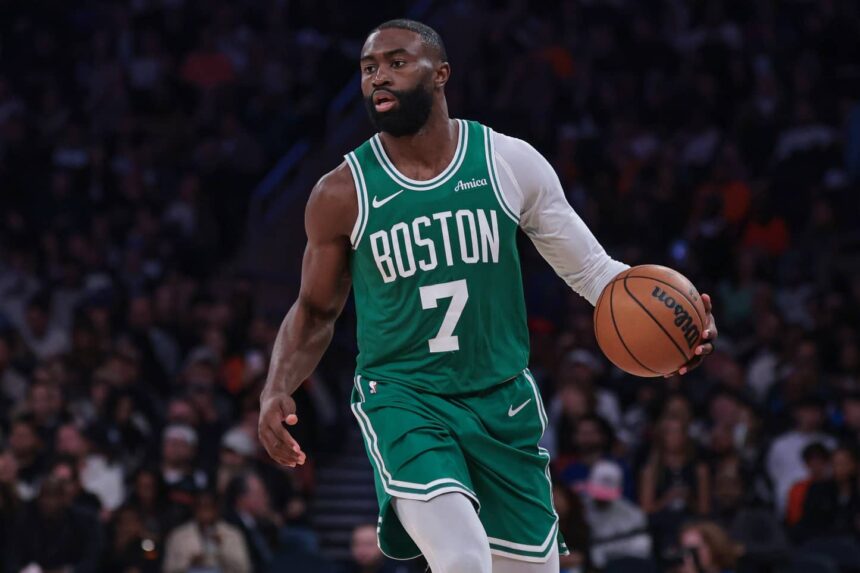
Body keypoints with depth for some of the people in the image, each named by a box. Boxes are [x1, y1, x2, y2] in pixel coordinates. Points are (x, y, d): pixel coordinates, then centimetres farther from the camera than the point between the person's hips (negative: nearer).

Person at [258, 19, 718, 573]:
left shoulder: (511, 163, -3)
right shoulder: (342, 194, -3)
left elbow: (591, 267, 2)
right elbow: (315, 312, 9)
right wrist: (277, 392, -8)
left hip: (503, 400, 3)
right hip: (402, 397, -2)